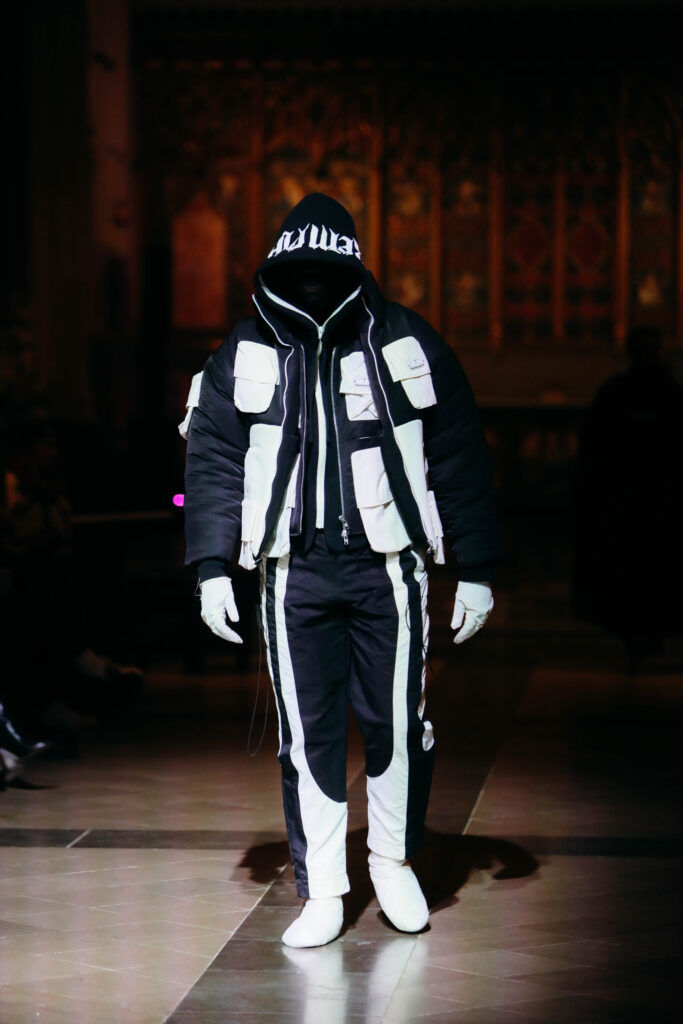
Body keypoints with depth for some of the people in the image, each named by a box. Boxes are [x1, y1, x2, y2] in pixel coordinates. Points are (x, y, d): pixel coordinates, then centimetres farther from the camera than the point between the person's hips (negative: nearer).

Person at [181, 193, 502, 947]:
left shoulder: (407, 346, 1)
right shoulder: (244, 356, 4)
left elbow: (460, 459, 3)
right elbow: (212, 461, 7)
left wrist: (476, 571, 1)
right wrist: (213, 568, -1)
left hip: (388, 568, -1)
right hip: (293, 574, 1)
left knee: (395, 724, 3)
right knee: (307, 736, 2)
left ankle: (394, 861, 26)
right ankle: (321, 892, 11)